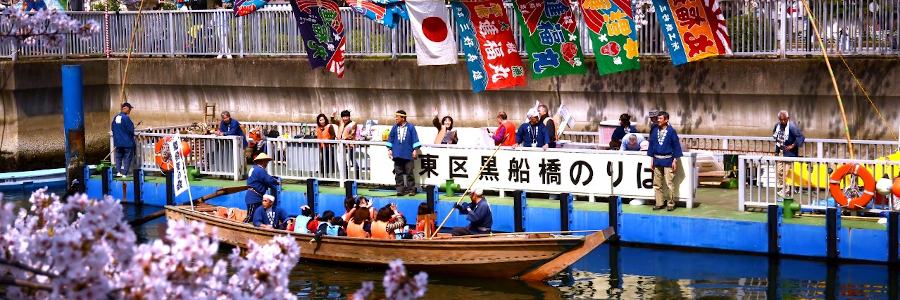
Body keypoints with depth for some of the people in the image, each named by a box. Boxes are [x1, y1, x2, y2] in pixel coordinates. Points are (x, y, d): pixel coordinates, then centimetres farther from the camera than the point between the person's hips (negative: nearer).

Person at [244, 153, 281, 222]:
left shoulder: (253, 168, 16)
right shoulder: (260, 170, -16)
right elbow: (269, 180, -17)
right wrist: (277, 182, 2)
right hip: (254, 198, -11)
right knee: (250, 217, -9)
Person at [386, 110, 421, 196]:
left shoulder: (410, 127, -2)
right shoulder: (395, 128, 7)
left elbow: (415, 139, -1)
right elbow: (390, 139, 12)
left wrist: (415, 150, -5)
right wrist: (389, 149, 8)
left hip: (408, 154, -3)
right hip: (397, 154, 3)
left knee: (409, 173, -1)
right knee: (398, 173, 3)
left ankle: (411, 190, 5)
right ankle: (400, 189, 7)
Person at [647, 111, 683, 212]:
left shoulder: (671, 131, -6)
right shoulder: (654, 131, 5)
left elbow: (676, 146, -3)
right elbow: (651, 144, 12)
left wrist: (675, 160, -5)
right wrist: (652, 160, 10)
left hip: (668, 160, -4)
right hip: (657, 160, 4)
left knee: (669, 183, -5)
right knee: (657, 184, 7)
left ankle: (670, 204, 2)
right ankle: (659, 203, 15)